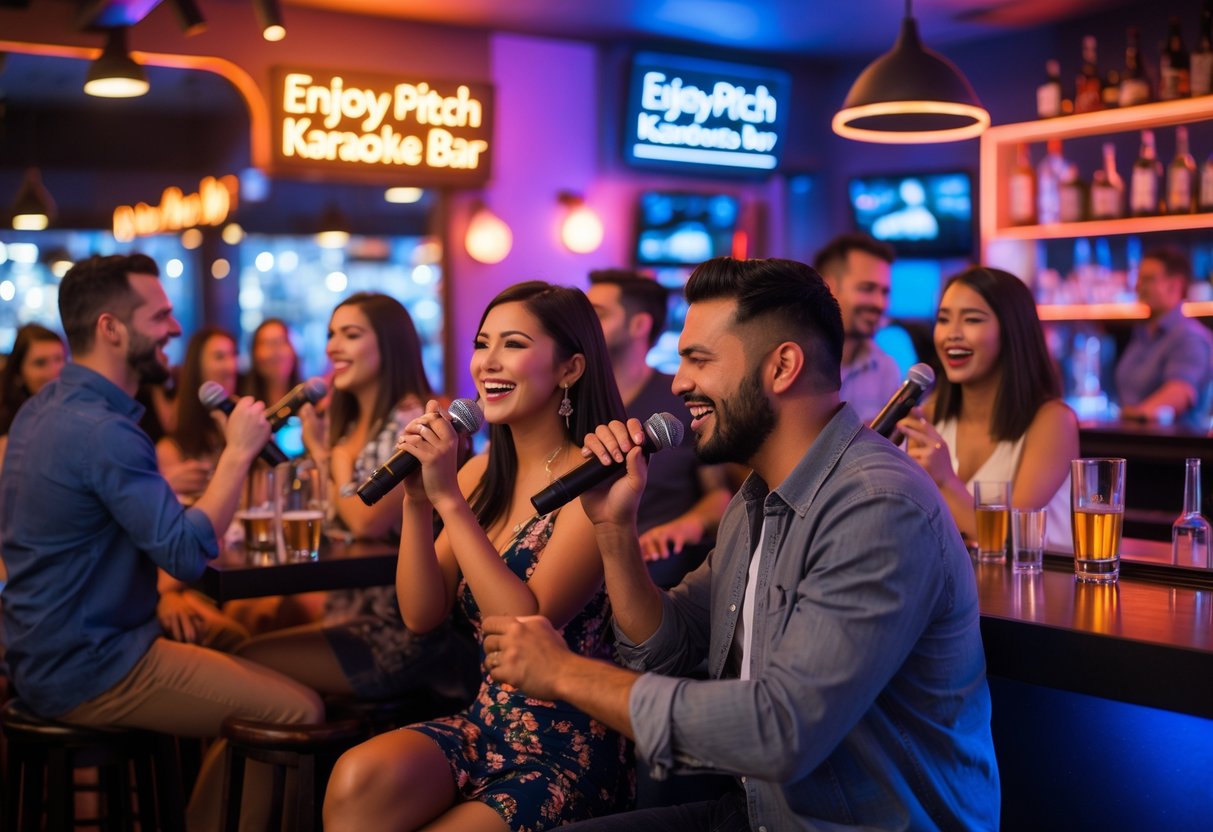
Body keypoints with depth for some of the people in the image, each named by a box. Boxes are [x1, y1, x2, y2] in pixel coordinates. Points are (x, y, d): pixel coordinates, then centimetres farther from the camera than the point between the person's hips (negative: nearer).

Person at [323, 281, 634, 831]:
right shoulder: (483, 473, 6)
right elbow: (422, 615, 2)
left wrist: (448, 498, -22)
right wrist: (417, 499, -11)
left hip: (569, 751, -5)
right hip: (486, 725, 5)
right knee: (359, 779, -25)